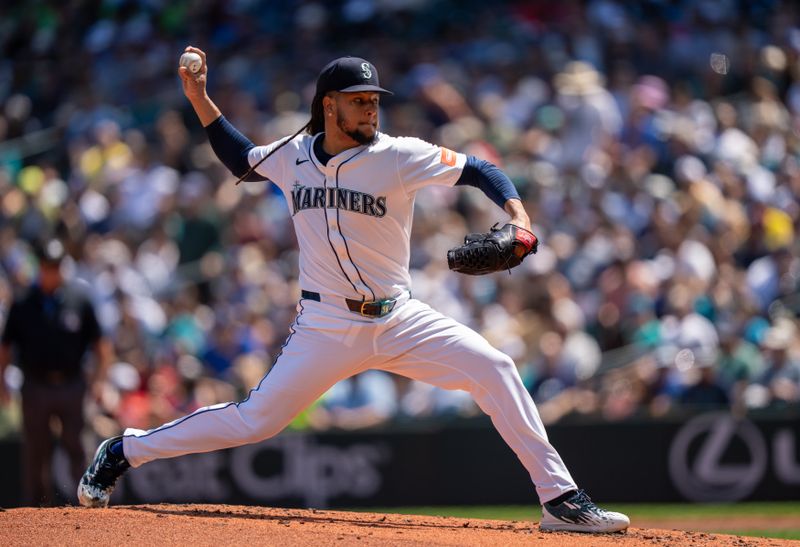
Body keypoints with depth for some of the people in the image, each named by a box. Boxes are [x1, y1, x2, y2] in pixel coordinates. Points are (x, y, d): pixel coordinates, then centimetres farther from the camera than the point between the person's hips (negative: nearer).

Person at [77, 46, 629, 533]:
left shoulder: (397, 156, -7)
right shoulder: (292, 156, 3)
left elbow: (479, 170, -9)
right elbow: (242, 158, 24)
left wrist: (517, 215, -27)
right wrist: (200, 99, 16)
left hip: (398, 320, 0)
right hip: (326, 327, 0)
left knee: (493, 368, -18)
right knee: (254, 421, -4)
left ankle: (559, 499, -14)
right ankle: (124, 452, 15)